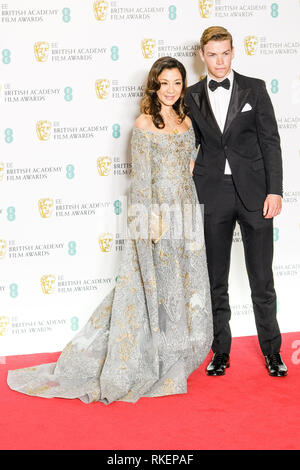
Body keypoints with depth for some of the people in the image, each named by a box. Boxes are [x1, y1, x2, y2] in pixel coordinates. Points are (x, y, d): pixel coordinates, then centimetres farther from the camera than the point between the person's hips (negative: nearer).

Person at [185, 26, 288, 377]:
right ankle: (221, 351, 19)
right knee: (216, 279, 8)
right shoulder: (192, 97, 6)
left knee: (262, 279, 4)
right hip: (212, 194, 2)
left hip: (253, 192, -1)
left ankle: (271, 349, 17)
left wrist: (274, 190, -7)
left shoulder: (254, 89, 2)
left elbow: (270, 141, -1)